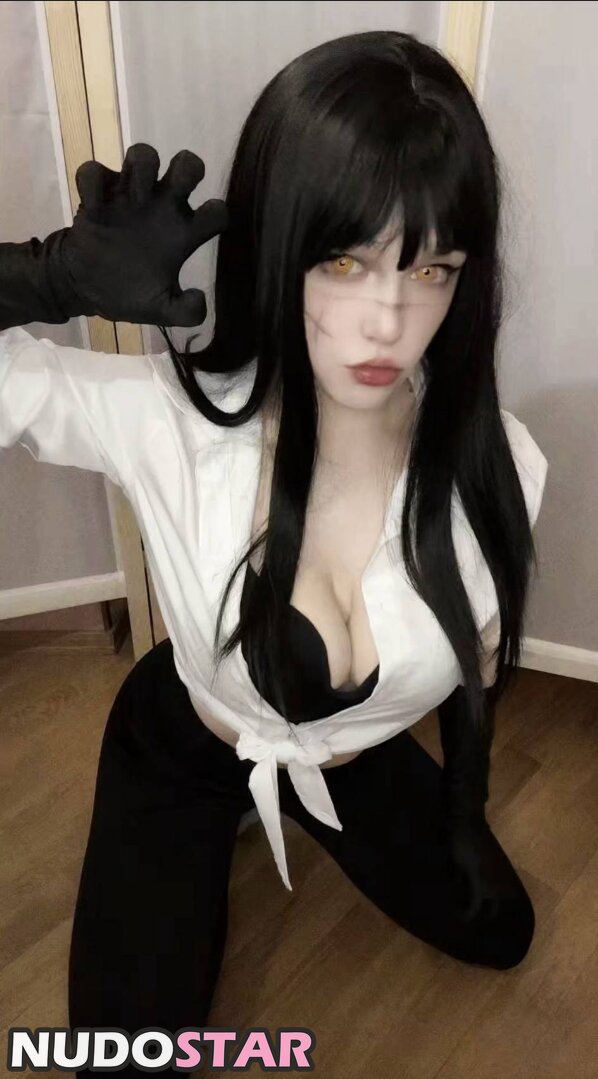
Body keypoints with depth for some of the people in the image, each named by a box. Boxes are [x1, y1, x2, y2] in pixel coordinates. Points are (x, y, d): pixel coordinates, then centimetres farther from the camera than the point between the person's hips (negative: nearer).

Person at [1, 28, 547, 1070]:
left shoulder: (497, 462, -25)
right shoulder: (170, 419, -33)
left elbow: (477, 661, -7)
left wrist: (466, 821, 7)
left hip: (359, 759, 3)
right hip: (180, 754, -2)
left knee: (498, 932, 21)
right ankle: (226, 833, 35)